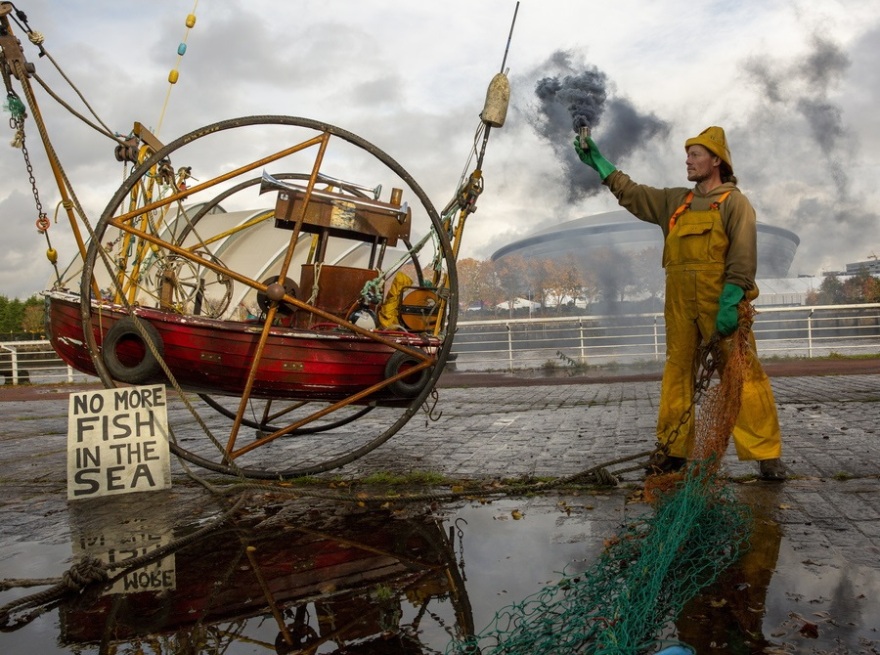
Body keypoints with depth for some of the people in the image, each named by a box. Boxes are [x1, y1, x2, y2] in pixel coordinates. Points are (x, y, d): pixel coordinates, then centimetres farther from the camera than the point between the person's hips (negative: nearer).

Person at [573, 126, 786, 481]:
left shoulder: (734, 202, 1)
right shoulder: (674, 202, 19)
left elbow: (743, 257, -9)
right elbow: (629, 193, 24)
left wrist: (730, 303, -19)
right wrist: (597, 161, 21)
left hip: (722, 302, -6)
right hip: (680, 305, 6)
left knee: (741, 373, -8)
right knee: (677, 373, 7)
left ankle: (767, 454, -3)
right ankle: (672, 449, 15)